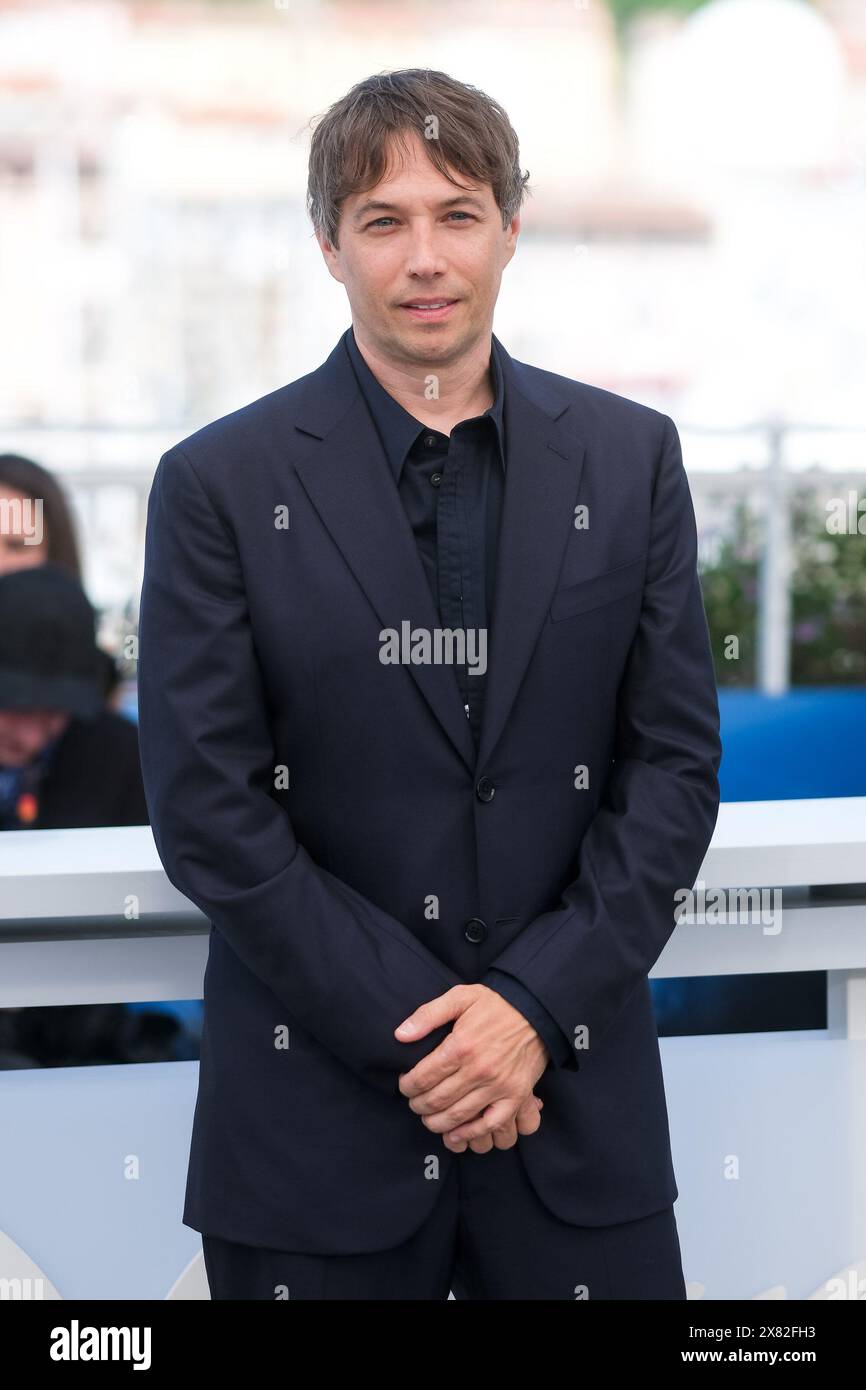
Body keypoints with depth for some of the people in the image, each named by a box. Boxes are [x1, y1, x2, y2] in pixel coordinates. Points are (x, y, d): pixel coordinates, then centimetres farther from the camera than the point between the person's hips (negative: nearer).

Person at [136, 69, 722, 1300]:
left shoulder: (629, 458, 6)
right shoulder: (219, 484, -1)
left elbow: (677, 760, 4)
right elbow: (205, 809, -5)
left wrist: (535, 1005, -8)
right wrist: (416, 1029, -10)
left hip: (574, 1101, 2)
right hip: (319, 1107, -1)